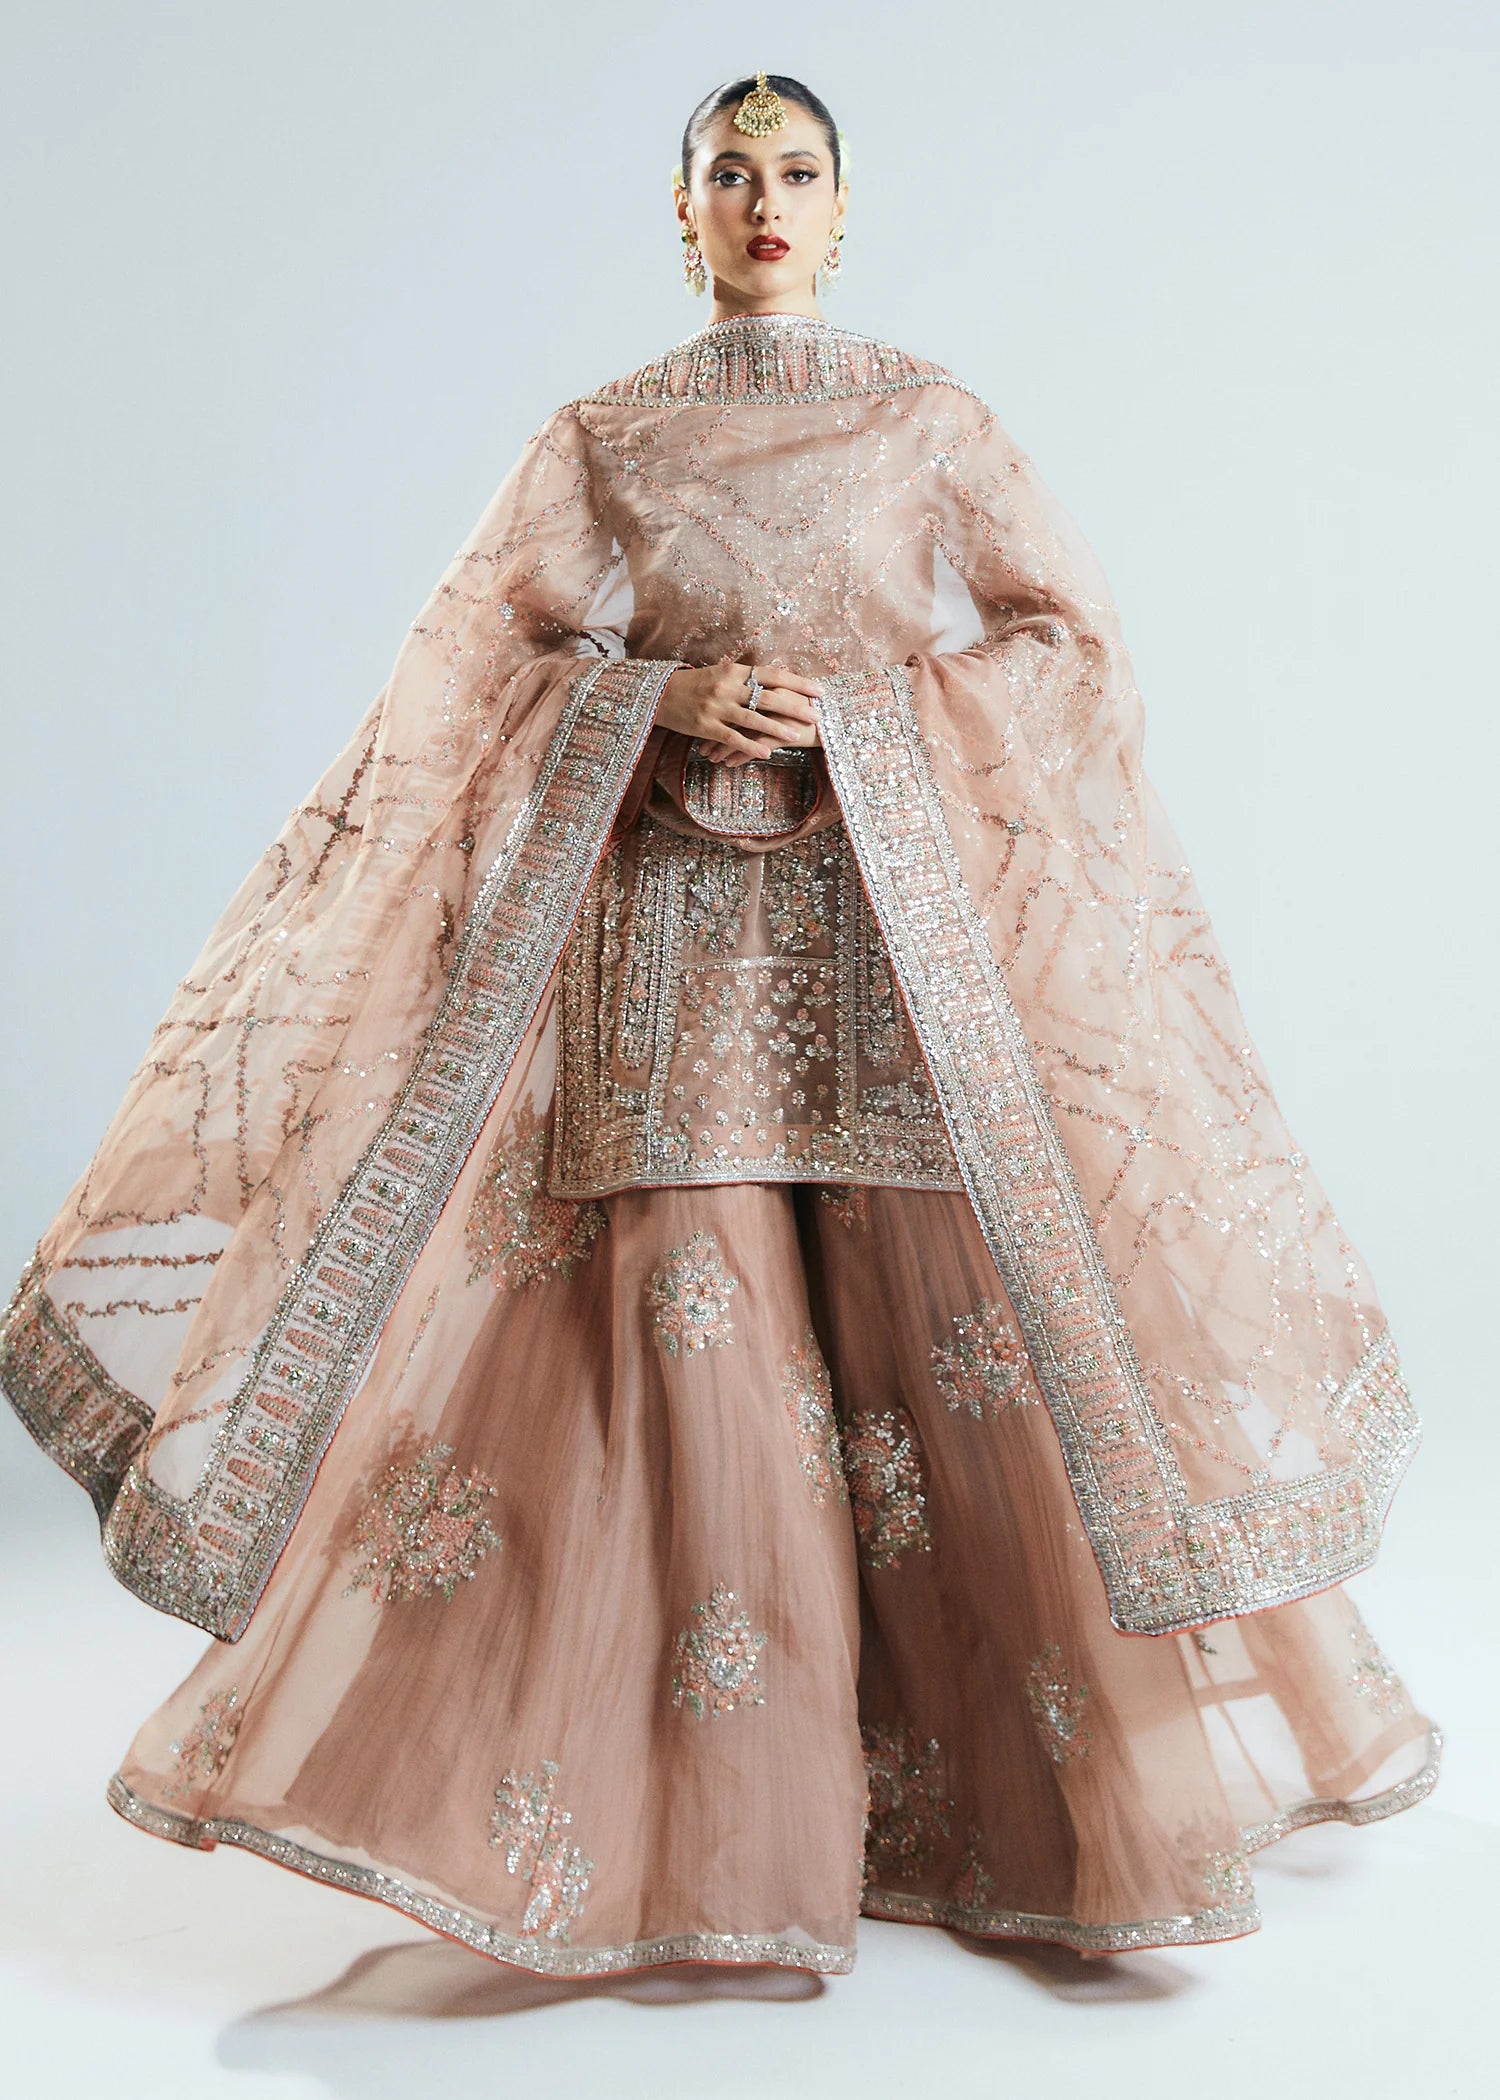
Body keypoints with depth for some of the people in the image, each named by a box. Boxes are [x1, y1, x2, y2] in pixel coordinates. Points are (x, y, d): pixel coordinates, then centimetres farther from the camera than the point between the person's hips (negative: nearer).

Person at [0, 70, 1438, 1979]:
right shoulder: (600, 440, 11)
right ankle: (717, 1821, 8)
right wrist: (675, 697, -12)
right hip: (675, 916, 1)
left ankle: (1123, 1764, 12)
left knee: (972, 1306, -4)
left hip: (900, 909, 0)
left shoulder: (927, 418, 10)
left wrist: (872, 716, -8)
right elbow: (492, 671, 5)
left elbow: (1068, 640, 7)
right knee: (687, 1310, -5)